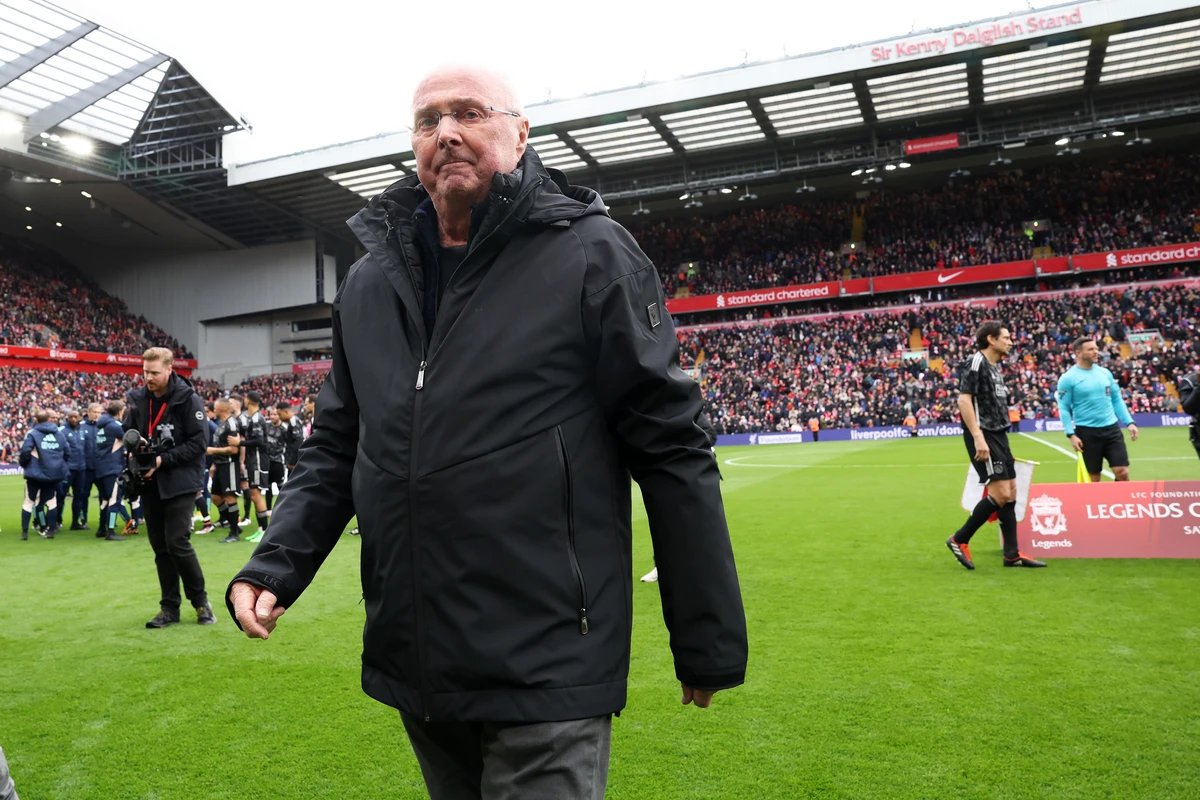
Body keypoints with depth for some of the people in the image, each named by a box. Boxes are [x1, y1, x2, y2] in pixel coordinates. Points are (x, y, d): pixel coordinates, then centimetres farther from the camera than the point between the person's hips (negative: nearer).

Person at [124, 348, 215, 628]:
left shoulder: (189, 400, -10)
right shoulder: (138, 399, 5)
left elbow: (199, 442, -13)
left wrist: (163, 460, -19)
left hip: (180, 483, -5)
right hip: (151, 484, 5)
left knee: (177, 542, -10)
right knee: (159, 546, 9)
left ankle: (200, 601, 8)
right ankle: (170, 607, 19)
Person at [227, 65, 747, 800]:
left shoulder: (589, 254, -8)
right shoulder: (370, 282, 9)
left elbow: (671, 449, -9)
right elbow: (336, 448, 15)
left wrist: (709, 642, -8)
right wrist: (276, 564, 0)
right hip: (412, 666, 6)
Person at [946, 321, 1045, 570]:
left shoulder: (995, 367, 18)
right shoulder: (975, 363, -11)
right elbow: (964, 400, -20)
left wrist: (1000, 439, 20)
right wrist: (978, 437, -26)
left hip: (999, 436, 10)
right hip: (984, 436, -10)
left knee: (1011, 493, 9)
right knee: (1000, 494, -13)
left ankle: (1012, 554, 16)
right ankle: (959, 540, 0)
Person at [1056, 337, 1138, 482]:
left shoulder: (1105, 373, 9)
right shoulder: (1068, 378, -7)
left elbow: (1117, 400, 16)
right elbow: (1064, 408, -7)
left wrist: (1129, 422, 8)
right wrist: (1071, 434, -15)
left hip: (1112, 429, 4)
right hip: (1087, 432, -4)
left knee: (1122, 472, -3)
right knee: (1094, 477, 5)